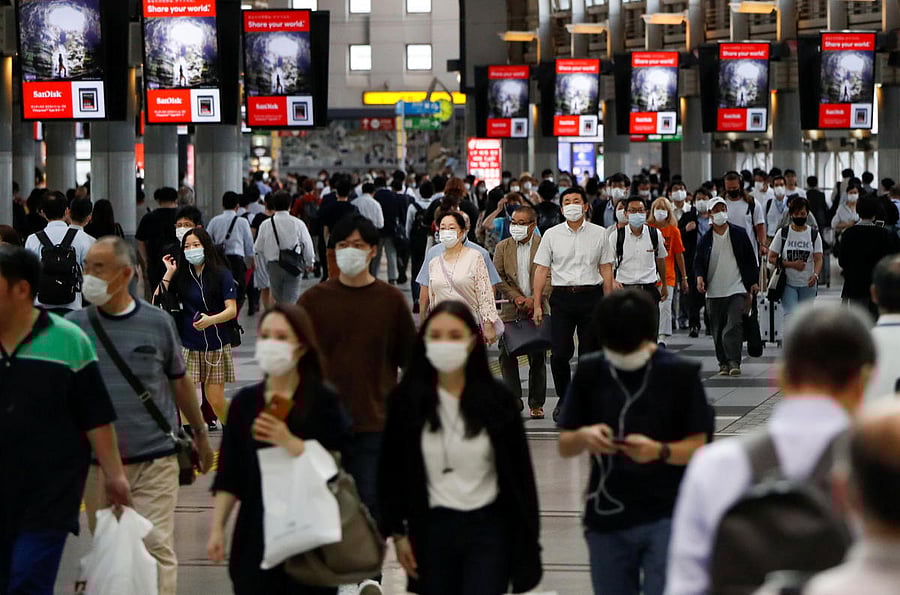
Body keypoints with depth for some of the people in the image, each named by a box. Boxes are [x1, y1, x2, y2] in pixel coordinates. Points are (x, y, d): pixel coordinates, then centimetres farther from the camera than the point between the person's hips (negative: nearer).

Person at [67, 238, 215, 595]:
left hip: (154, 461, -2)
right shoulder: (74, 326, 1)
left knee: (157, 549, -7)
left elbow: (179, 382, 11)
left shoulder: (157, 323, -1)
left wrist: (200, 433, 18)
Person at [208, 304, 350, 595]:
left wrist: (290, 443, -21)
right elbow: (229, 477, 10)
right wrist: (217, 527, 5)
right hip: (256, 532, 3)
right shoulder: (245, 401, 8)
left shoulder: (323, 401, -3)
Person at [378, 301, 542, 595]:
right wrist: (398, 532, 3)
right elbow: (391, 471, 4)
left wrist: (527, 538, -1)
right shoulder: (407, 400, -3)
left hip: (488, 528, -2)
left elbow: (520, 471, 0)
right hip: (432, 529, 2)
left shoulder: (497, 398, -5)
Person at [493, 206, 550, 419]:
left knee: (537, 357, 3)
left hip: (538, 310, -2)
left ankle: (536, 404, 10)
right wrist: (516, 298, -8)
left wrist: (535, 300, -14)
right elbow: (498, 277, 4)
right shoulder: (503, 247, 8)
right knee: (507, 356, -2)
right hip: (510, 311, 2)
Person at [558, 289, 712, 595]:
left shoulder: (680, 373, -5)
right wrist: (584, 437, -18)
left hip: (666, 516, -4)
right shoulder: (590, 372, 3)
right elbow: (564, 446, 6)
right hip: (606, 519, 4)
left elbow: (697, 447, -5)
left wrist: (659, 451, -25)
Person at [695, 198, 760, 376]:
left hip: (737, 289, -2)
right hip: (714, 293, 2)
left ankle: (734, 362, -15)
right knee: (718, 330, 5)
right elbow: (698, 261, 8)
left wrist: (754, 282, 5)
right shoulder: (705, 239, 5)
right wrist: (699, 277, -12)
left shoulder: (739, 234, 4)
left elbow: (750, 259, 9)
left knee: (734, 326, -14)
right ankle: (723, 363, 14)